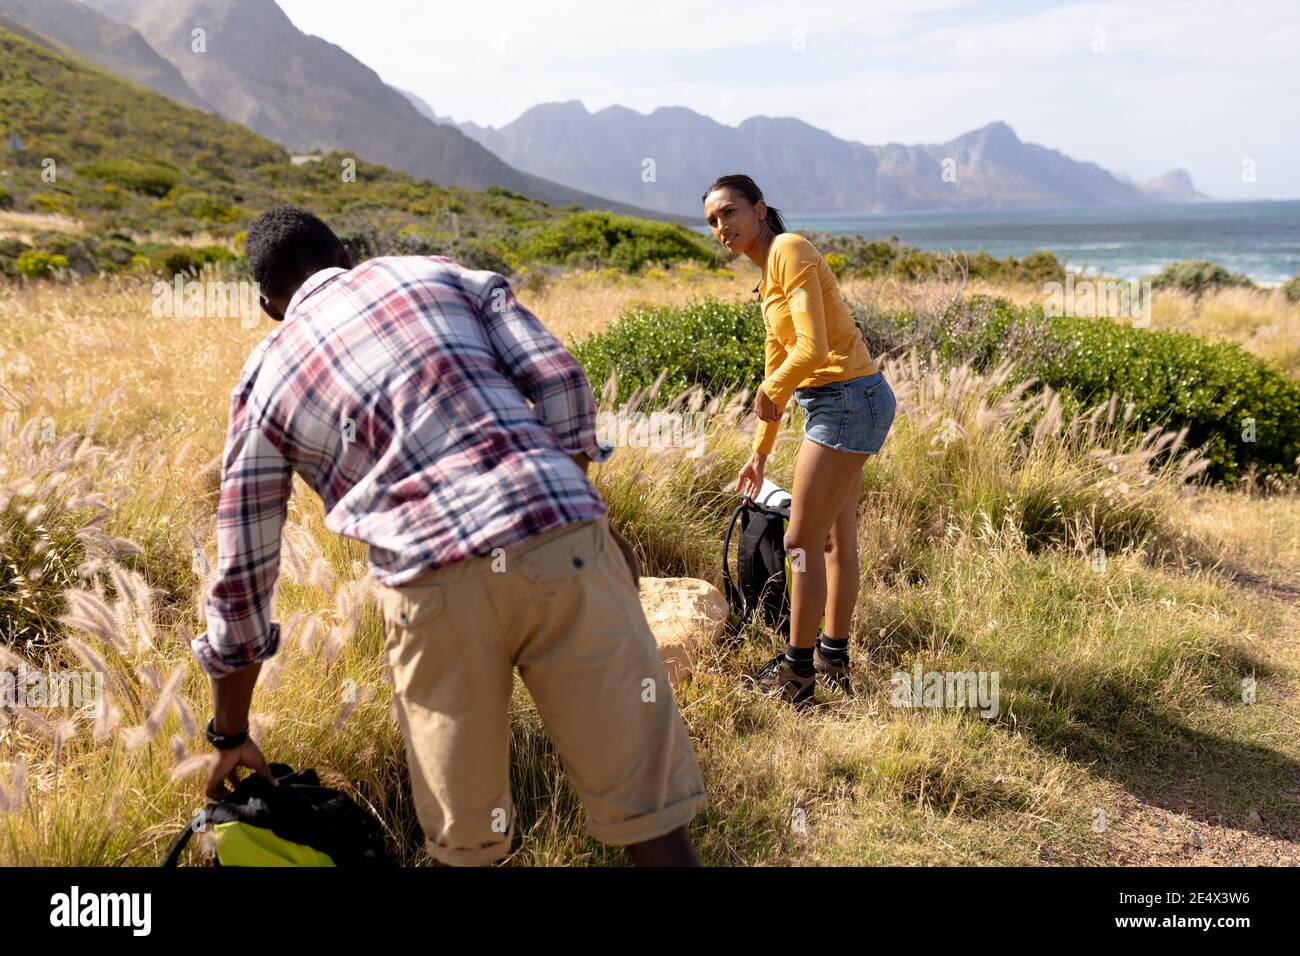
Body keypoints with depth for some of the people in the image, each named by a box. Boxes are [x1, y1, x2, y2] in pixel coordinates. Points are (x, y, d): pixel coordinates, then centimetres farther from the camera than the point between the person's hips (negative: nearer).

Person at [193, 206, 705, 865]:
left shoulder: (263, 378, 21)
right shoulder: (440, 273, 22)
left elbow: (241, 579, 23)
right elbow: (559, 380, 7)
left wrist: (230, 737, 34)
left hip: (432, 581, 0)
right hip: (562, 538, 1)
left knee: (463, 838, 17)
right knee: (643, 802, 10)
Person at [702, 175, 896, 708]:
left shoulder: (789, 251, -13)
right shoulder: (768, 273, 15)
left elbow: (812, 348, -25)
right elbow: (779, 366, 21)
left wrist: (767, 391, -7)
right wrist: (760, 452, 25)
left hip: (847, 400, -10)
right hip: (840, 403, 10)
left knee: (801, 542, -2)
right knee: (836, 539, 18)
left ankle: (798, 673, 11)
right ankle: (833, 660, 31)